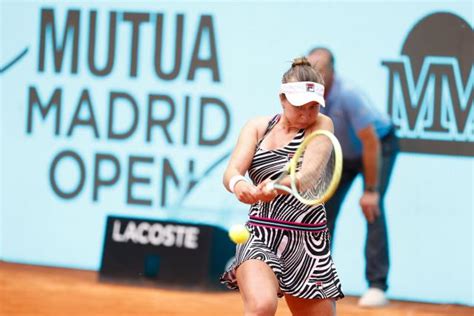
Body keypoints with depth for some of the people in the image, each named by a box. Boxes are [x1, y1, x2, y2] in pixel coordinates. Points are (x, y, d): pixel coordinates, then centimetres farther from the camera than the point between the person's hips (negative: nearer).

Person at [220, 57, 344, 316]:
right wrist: (238, 185, -35)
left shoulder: (321, 125, 0)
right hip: (260, 236, -1)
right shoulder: (258, 127, 6)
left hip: (309, 242, 1)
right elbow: (232, 172, -9)